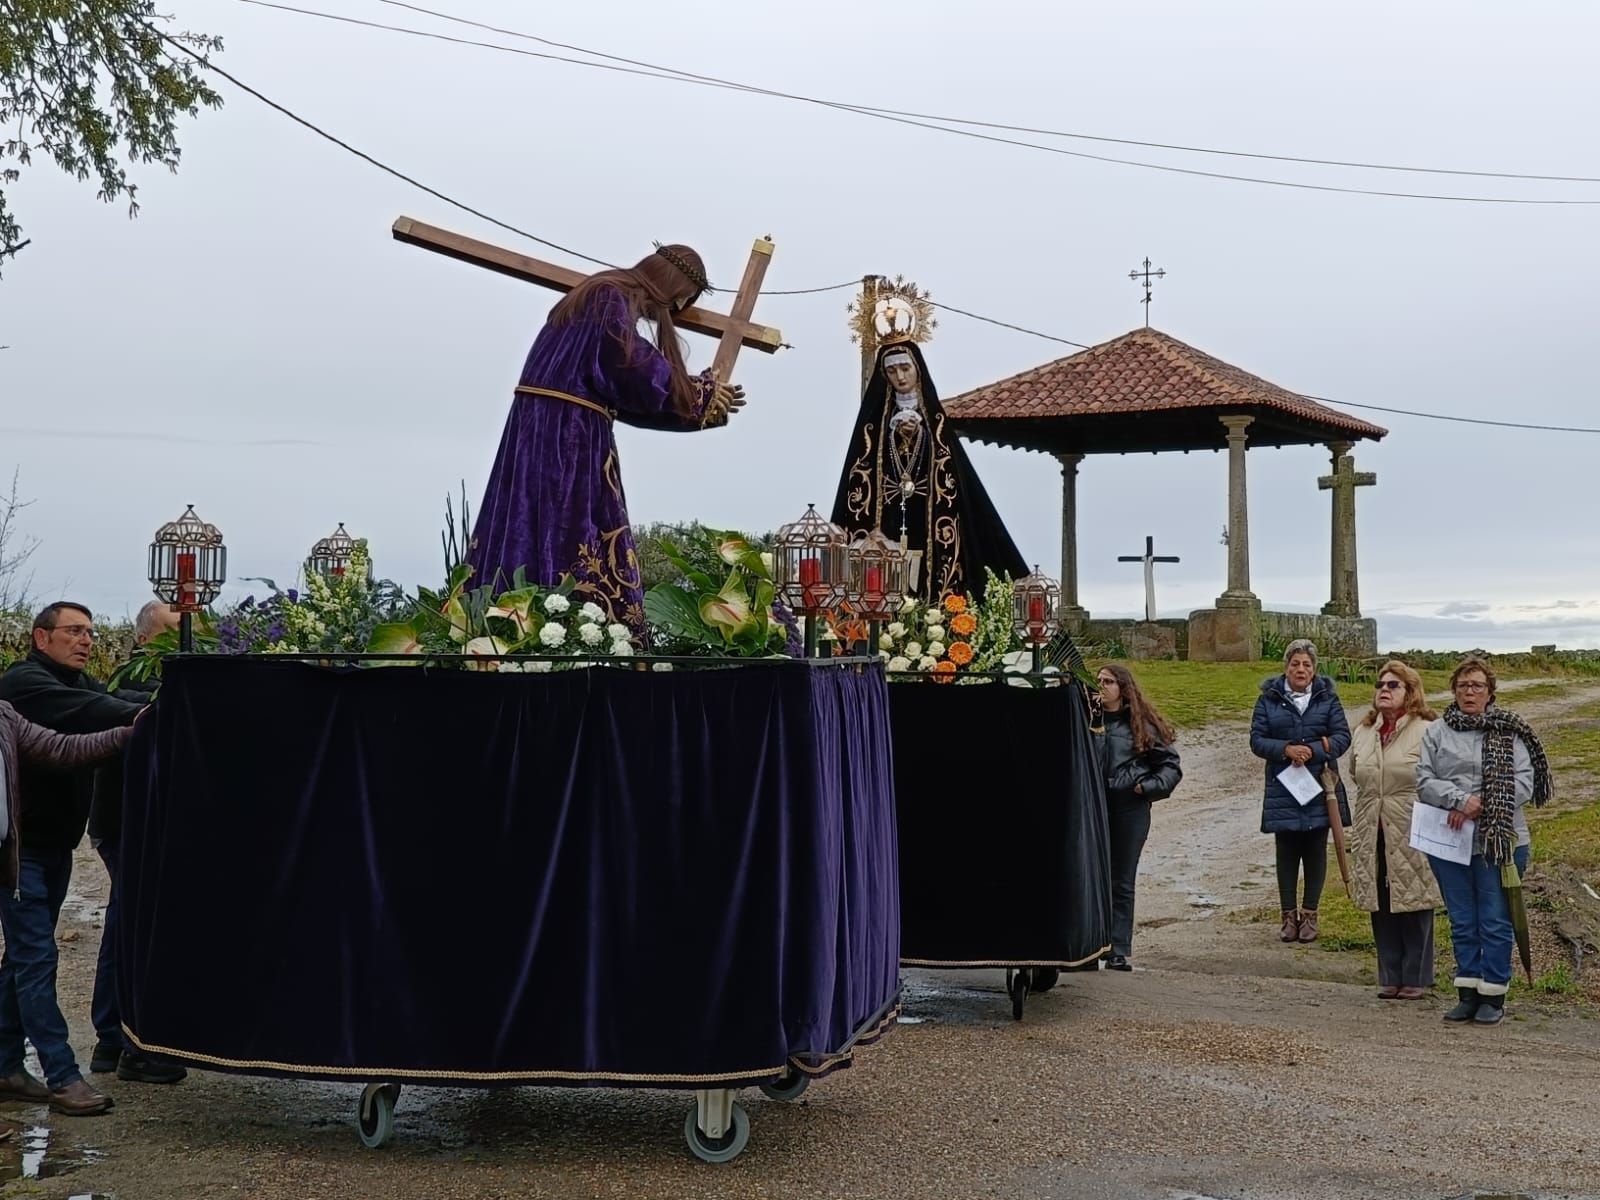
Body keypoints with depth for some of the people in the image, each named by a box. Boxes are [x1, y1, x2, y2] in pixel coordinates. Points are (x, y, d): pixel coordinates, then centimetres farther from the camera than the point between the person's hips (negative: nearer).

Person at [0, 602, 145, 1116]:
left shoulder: (81, 684, 11)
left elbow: (113, 705, -6)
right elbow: (84, 711, -31)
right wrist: (139, 716, -43)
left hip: (54, 844, 9)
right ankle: (62, 1078, -7)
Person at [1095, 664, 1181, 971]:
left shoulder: (1141, 723, 5)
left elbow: (1171, 764, 8)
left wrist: (1148, 786, -4)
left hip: (1130, 808, 0)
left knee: (1122, 883, 4)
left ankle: (1119, 952, 6)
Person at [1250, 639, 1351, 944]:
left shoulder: (1327, 697, 3)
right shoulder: (1269, 698, 3)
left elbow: (1342, 736, -2)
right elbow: (1257, 740, -1)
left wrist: (1311, 751, -17)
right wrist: (1286, 749, -18)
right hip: (1282, 790, 0)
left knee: (1315, 851, 6)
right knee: (1287, 852, 4)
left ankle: (1309, 914, 15)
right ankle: (1289, 915, 12)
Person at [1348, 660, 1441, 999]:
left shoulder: (1427, 732, -9)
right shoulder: (1362, 734, 11)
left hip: (1412, 835, -6)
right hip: (1372, 837, 6)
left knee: (1414, 909, 3)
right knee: (1381, 908, 9)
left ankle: (1416, 979, 13)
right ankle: (1390, 978, 19)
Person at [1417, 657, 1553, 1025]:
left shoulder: (1508, 732, 1)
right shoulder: (1436, 732, 7)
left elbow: (1524, 782, -6)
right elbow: (1424, 781, 0)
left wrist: (1483, 805, -15)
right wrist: (1461, 800, -15)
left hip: (1499, 841, -2)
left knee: (1496, 922, 1)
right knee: (1462, 923, 10)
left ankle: (1493, 996, 9)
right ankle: (1468, 994, 18)